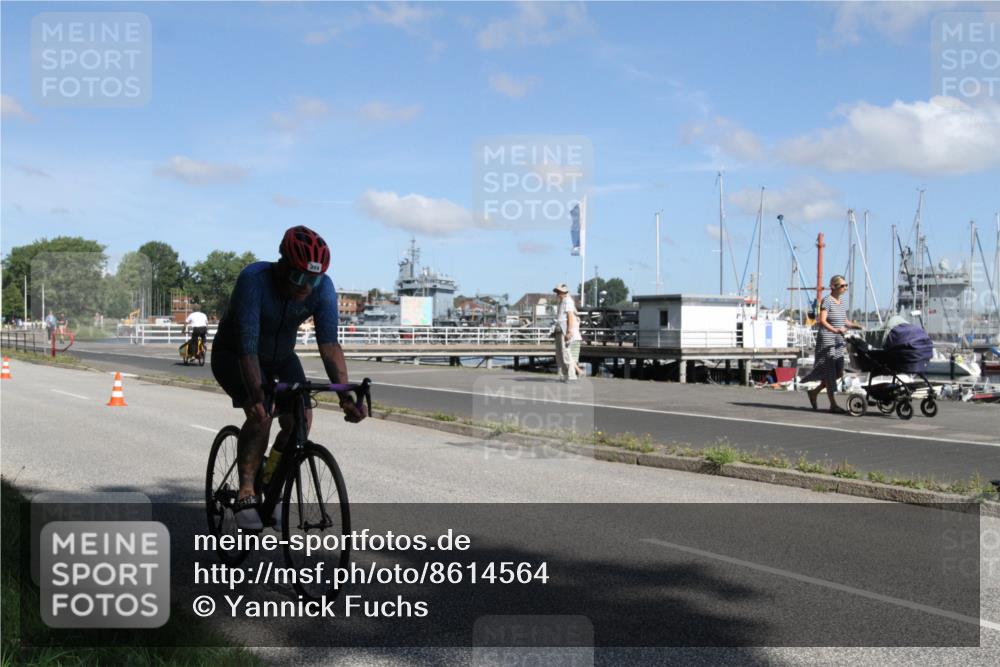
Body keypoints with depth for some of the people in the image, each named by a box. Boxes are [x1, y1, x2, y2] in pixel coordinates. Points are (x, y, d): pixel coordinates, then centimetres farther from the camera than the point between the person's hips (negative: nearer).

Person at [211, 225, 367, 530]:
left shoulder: (323, 287, -24)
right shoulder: (254, 279, -35)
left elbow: (329, 343, -30)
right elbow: (248, 345, -40)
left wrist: (345, 395, -42)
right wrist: (256, 396, -50)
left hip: (281, 356, 4)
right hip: (233, 355, -4)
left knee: (300, 419, -15)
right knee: (260, 414, -28)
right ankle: (246, 494, -14)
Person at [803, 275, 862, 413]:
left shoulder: (841, 302, 14)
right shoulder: (827, 300, -10)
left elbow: (845, 321, 21)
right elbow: (822, 320, -20)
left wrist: (856, 326, 3)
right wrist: (835, 330, -34)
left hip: (838, 341, 8)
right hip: (827, 340, -8)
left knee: (838, 372, 7)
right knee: (829, 371, -4)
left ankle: (814, 392, 23)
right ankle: (833, 404, 0)